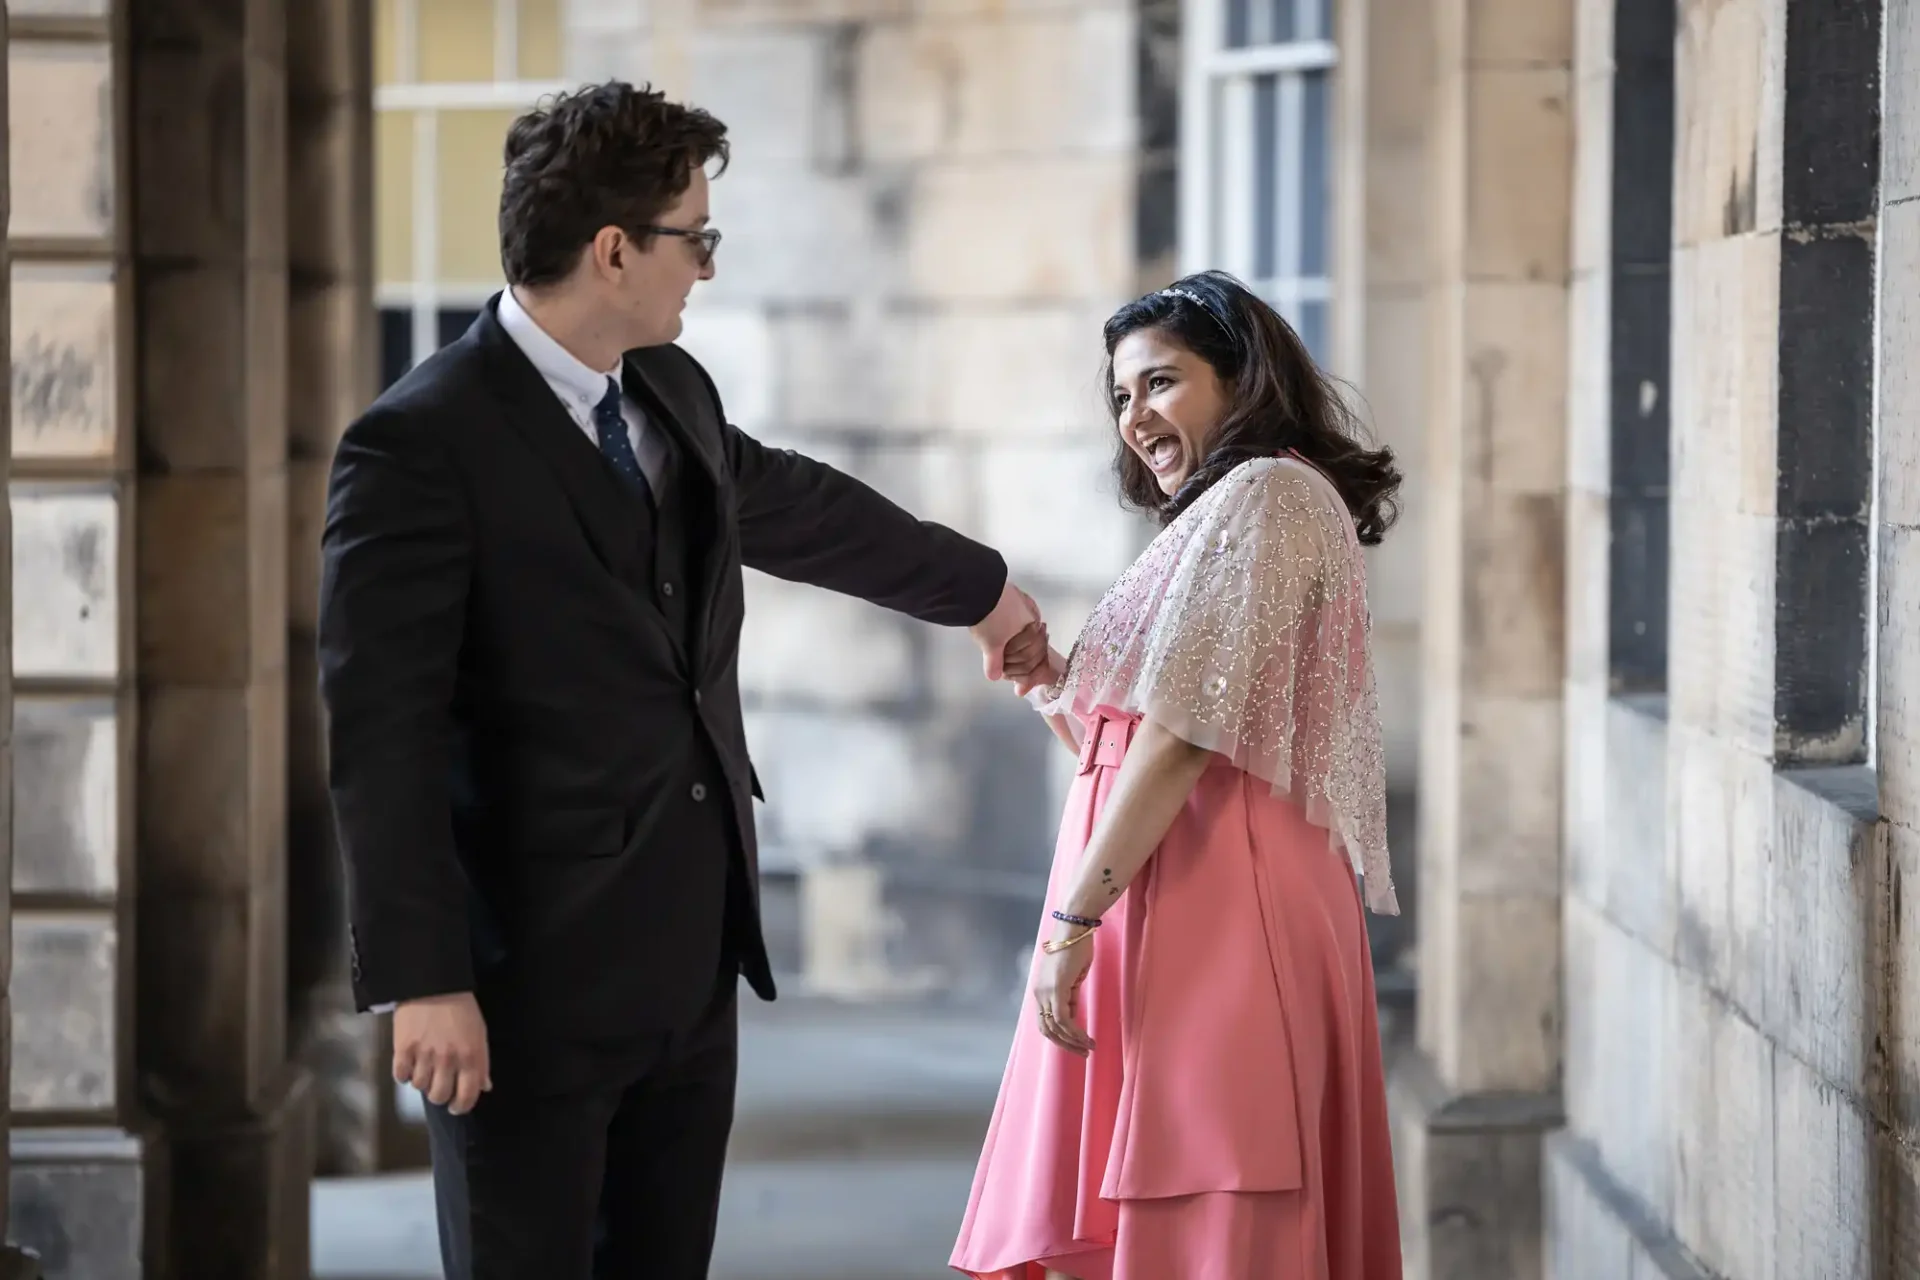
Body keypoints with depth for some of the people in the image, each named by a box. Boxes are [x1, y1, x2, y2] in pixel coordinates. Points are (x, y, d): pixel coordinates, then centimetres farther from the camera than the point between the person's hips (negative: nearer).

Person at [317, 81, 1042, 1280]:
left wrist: (978, 585, 46)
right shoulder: (418, 446, -15)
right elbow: (382, 733, -18)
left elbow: (798, 504, 30)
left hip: (694, 957, 8)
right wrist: (422, 980, -23)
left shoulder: (673, 394, 10)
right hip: (537, 975, -8)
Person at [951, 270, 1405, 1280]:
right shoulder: (1235, 511, 25)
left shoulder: (1262, 495, -7)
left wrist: (1073, 920, -17)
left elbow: (1185, 736, -17)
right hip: (1207, 906, 10)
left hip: (1211, 911, -10)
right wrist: (1054, 684, 8)